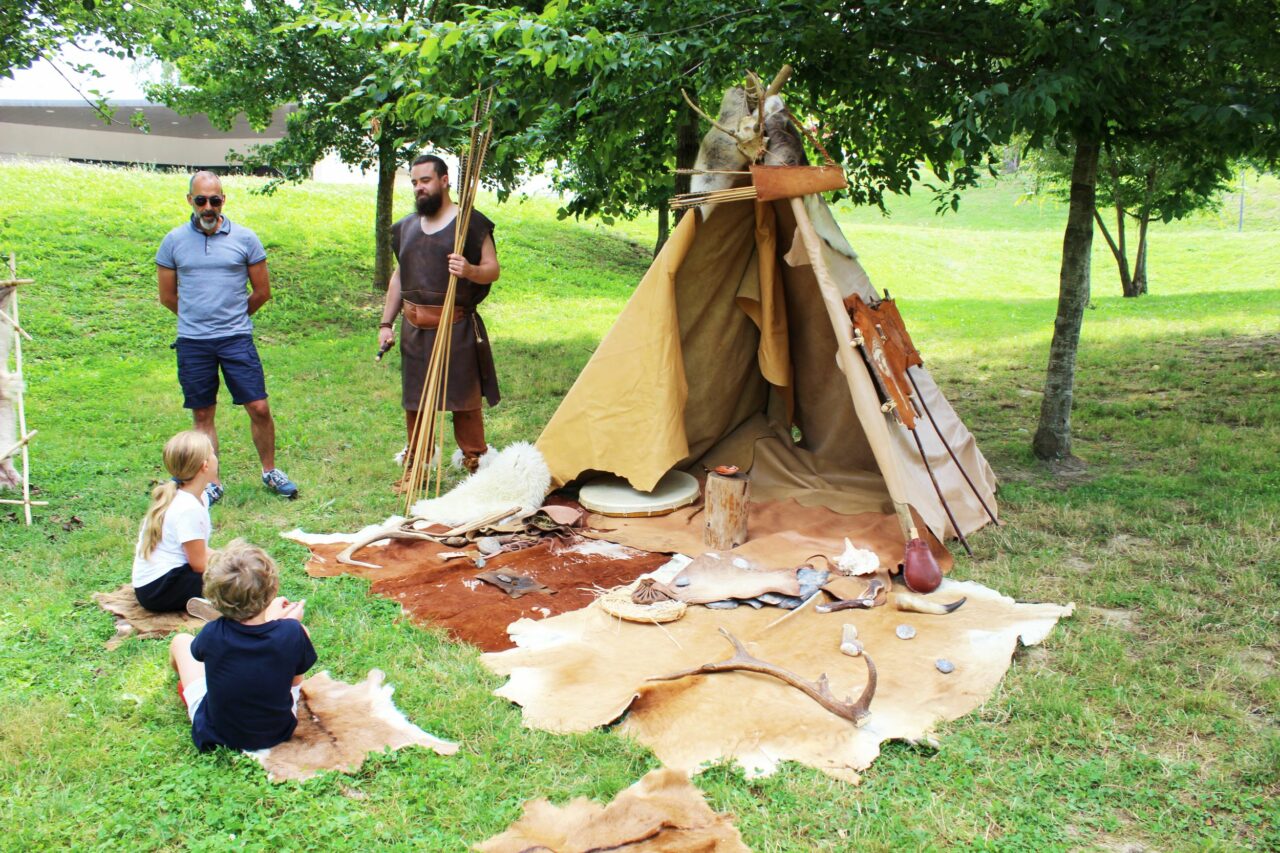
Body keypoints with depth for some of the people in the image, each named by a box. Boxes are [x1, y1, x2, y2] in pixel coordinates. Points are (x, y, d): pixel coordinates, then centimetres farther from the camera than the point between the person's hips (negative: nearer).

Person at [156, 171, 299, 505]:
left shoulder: (245, 239, 0)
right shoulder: (174, 241, 2)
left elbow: (262, 292, 7)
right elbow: (167, 296, 11)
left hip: (237, 339, -1)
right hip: (192, 343, 1)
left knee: (259, 408, -2)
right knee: (202, 415, 8)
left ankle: (270, 471, 18)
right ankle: (211, 483, 19)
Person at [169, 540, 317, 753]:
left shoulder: (212, 635, -27)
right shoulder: (291, 632, -28)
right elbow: (297, 675, -7)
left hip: (214, 736, 0)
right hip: (278, 733, 1)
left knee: (181, 641, 19)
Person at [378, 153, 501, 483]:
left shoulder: (471, 223, -4)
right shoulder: (406, 227, 14)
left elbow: (493, 270, -5)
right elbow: (399, 277, 19)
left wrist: (470, 271, -27)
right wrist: (387, 323, 14)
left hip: (457, 327, -5)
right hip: (415, 329, 6)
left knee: (465, 398, 0)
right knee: (415, 401, 10)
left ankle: (474, 462, 14)